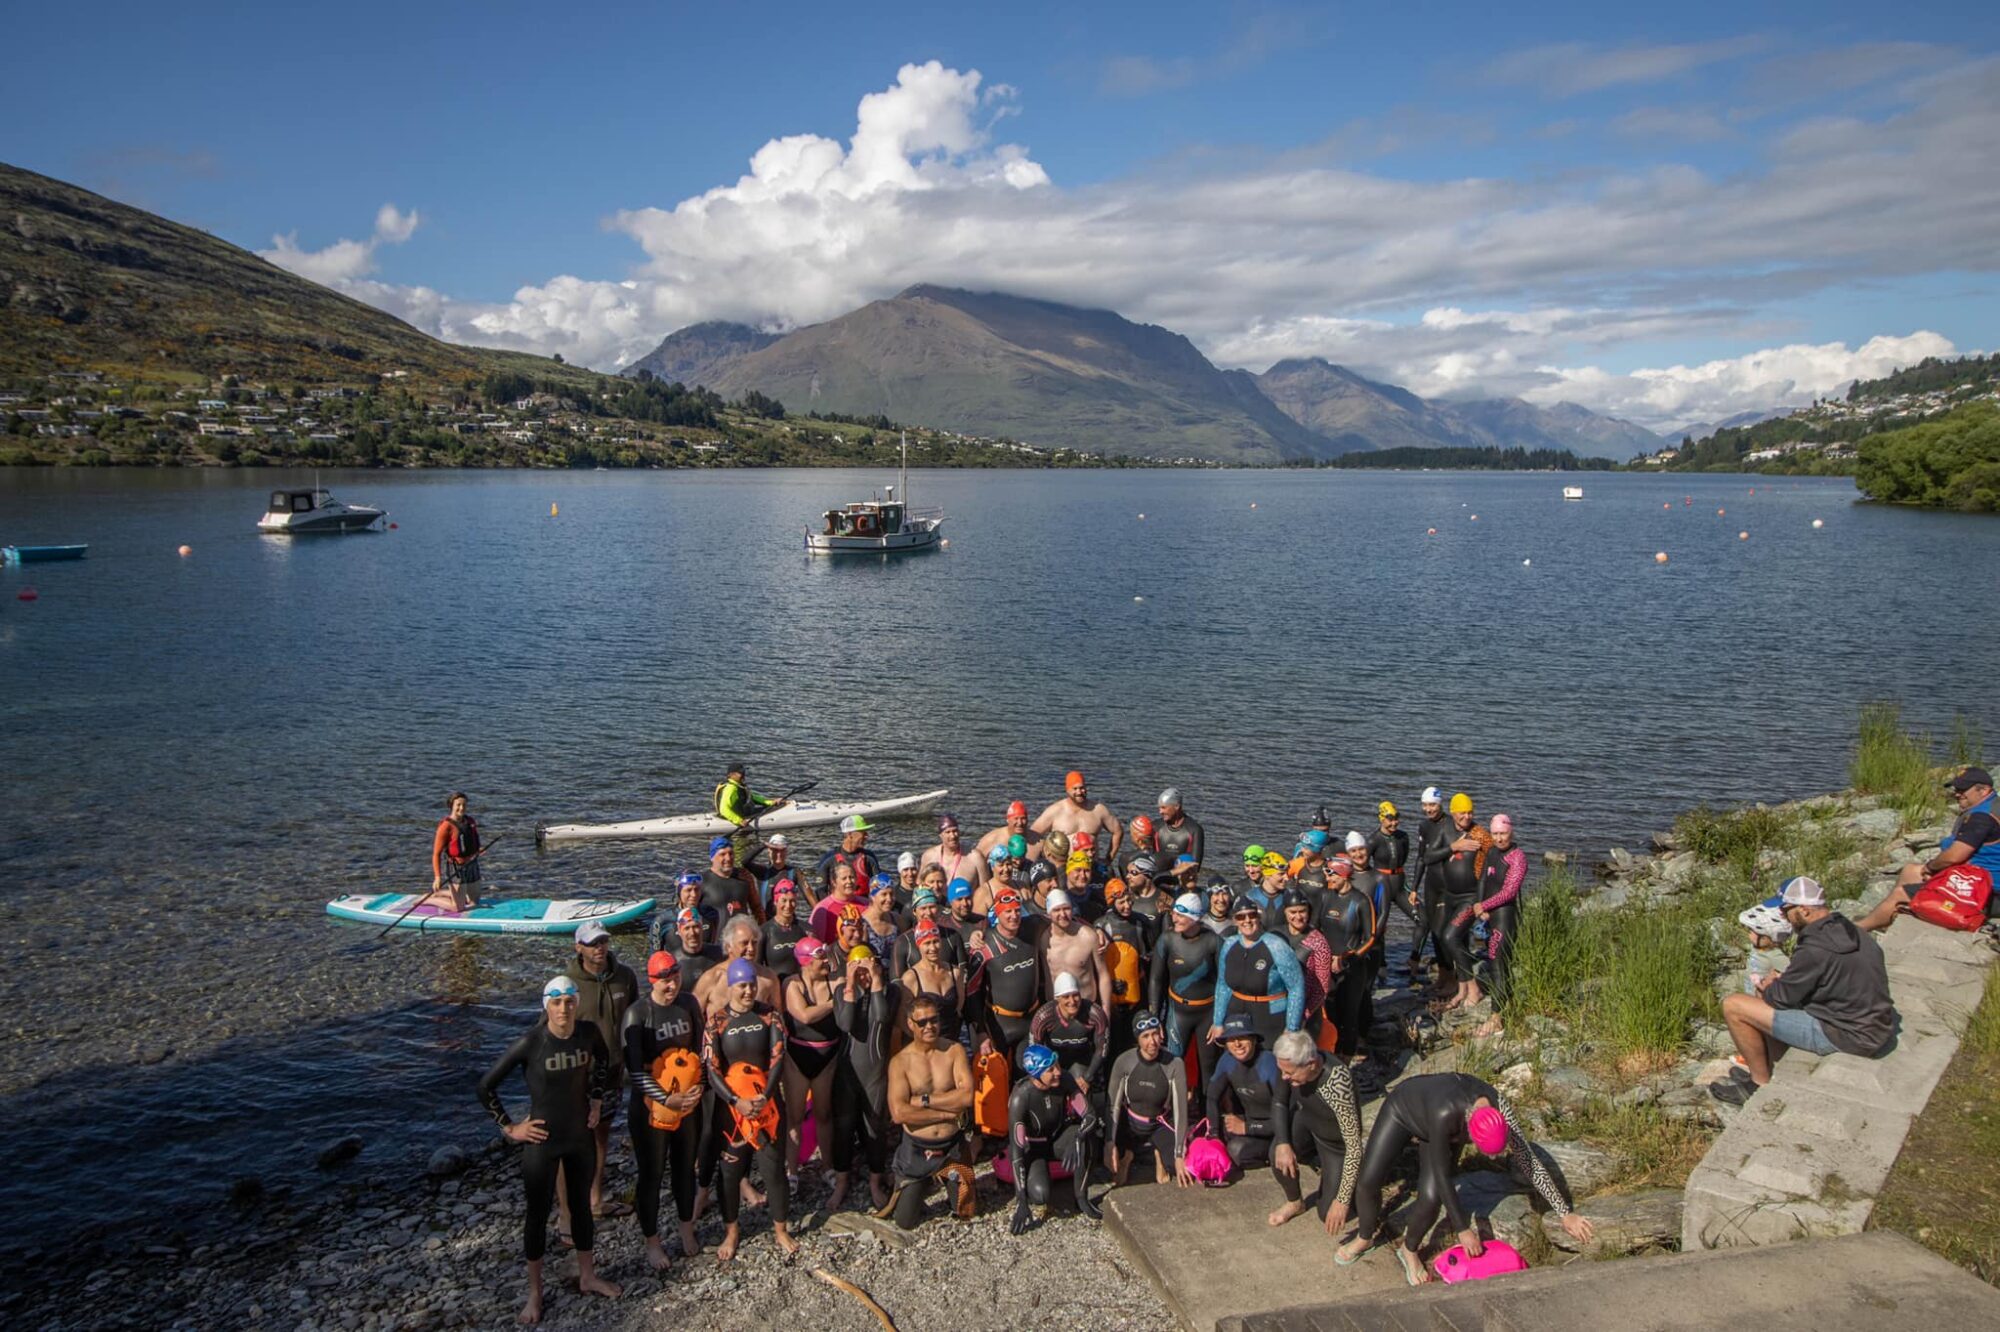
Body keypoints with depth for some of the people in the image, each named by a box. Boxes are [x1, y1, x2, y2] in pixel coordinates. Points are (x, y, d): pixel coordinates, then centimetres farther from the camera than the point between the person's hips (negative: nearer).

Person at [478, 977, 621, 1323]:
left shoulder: (589, 1033, -10)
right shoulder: (531, 1042, -22)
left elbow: (603, 1061, 14)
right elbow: (486, 1086, -14)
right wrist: (509, 1127, -10)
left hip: (581, 1137, 4)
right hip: (542, 1141, -4)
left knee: (581, 1206, 19)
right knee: (538, 1213, 11)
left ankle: (587, 1276, 37)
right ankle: (535, 1292, 27)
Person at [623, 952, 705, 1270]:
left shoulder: (688, 1004, 0)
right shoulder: (638, 1013, -14)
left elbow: (700, 1048, 7)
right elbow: (634, 1067, -16)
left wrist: (700, 1087, -6)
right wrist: (667, 1099, -21)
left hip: (690, 1102, 4)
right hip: (651, 1106, -4)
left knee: (685, 1169, 17)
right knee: (651, 1175, 7)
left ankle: (687, 1231, 35)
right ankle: (651, 1242, 23)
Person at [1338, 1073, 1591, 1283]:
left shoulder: (1500, 1111, -33)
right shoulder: (1445, 1114, -46)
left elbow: (1529, 1163, -21)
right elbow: (1441, 1175, -35)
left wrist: (1565, 1214, -18)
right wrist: (1463, 1229, -26)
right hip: (1402, 1107, -3)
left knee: (1431, 1197, -16)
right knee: (1368, 1181, -12)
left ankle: (1409, 1249, 13)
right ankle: (1365, 1238, 20)